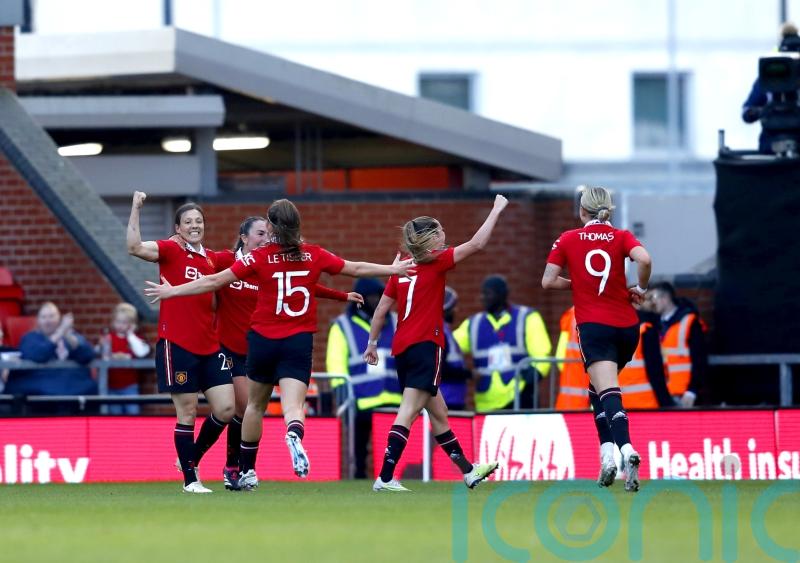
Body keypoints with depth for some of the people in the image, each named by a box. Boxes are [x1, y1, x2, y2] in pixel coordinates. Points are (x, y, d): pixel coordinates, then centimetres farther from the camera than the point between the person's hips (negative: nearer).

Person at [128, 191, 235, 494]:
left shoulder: (212, 259, 13)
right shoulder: (170, 251, -4)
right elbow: (134, 247, -23)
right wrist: (136, 209, -26)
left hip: (209, 346, 6)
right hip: (177, 345, -6)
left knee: (225, 409, 0)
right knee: (187, 413, -2)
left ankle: (192, 457, 22)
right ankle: (190, 479, 8)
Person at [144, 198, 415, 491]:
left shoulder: (259, 258, -5)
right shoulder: (314, 255, 1)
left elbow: (215, 281, -5)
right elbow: (356, 269, 13)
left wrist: (172, 291, 3)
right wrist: (393, 269, 29)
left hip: (263, 340, 0)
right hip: (299, 342, 0)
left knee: (255, 404, 18)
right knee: (293, 405, -11)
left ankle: (247, 471, 28)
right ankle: (294, 437, -46)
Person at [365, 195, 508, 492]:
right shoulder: (436, 261, -6)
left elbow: (381, 309, 12)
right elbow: (476, 244, -8)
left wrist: (372, 343, 20)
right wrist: (497, 210, 1)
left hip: (402, 346, 8)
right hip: (425, 345, -8)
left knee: (438, 412, 18)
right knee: (408, 412, -13)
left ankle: (468, 470, 31)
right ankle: (385, 478, -22)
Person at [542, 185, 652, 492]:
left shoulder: (568, 240, 5)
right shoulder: (621, 237, 5)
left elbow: (548, 281, 2)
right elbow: (644, 259, -14)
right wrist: (640, 288, 2)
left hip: (593, 326, -3)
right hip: (626, 326, 3)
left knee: (608, 392, -17)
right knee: (599, 388, 22)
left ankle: (626, 449, -40)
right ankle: (608, 452, 12)